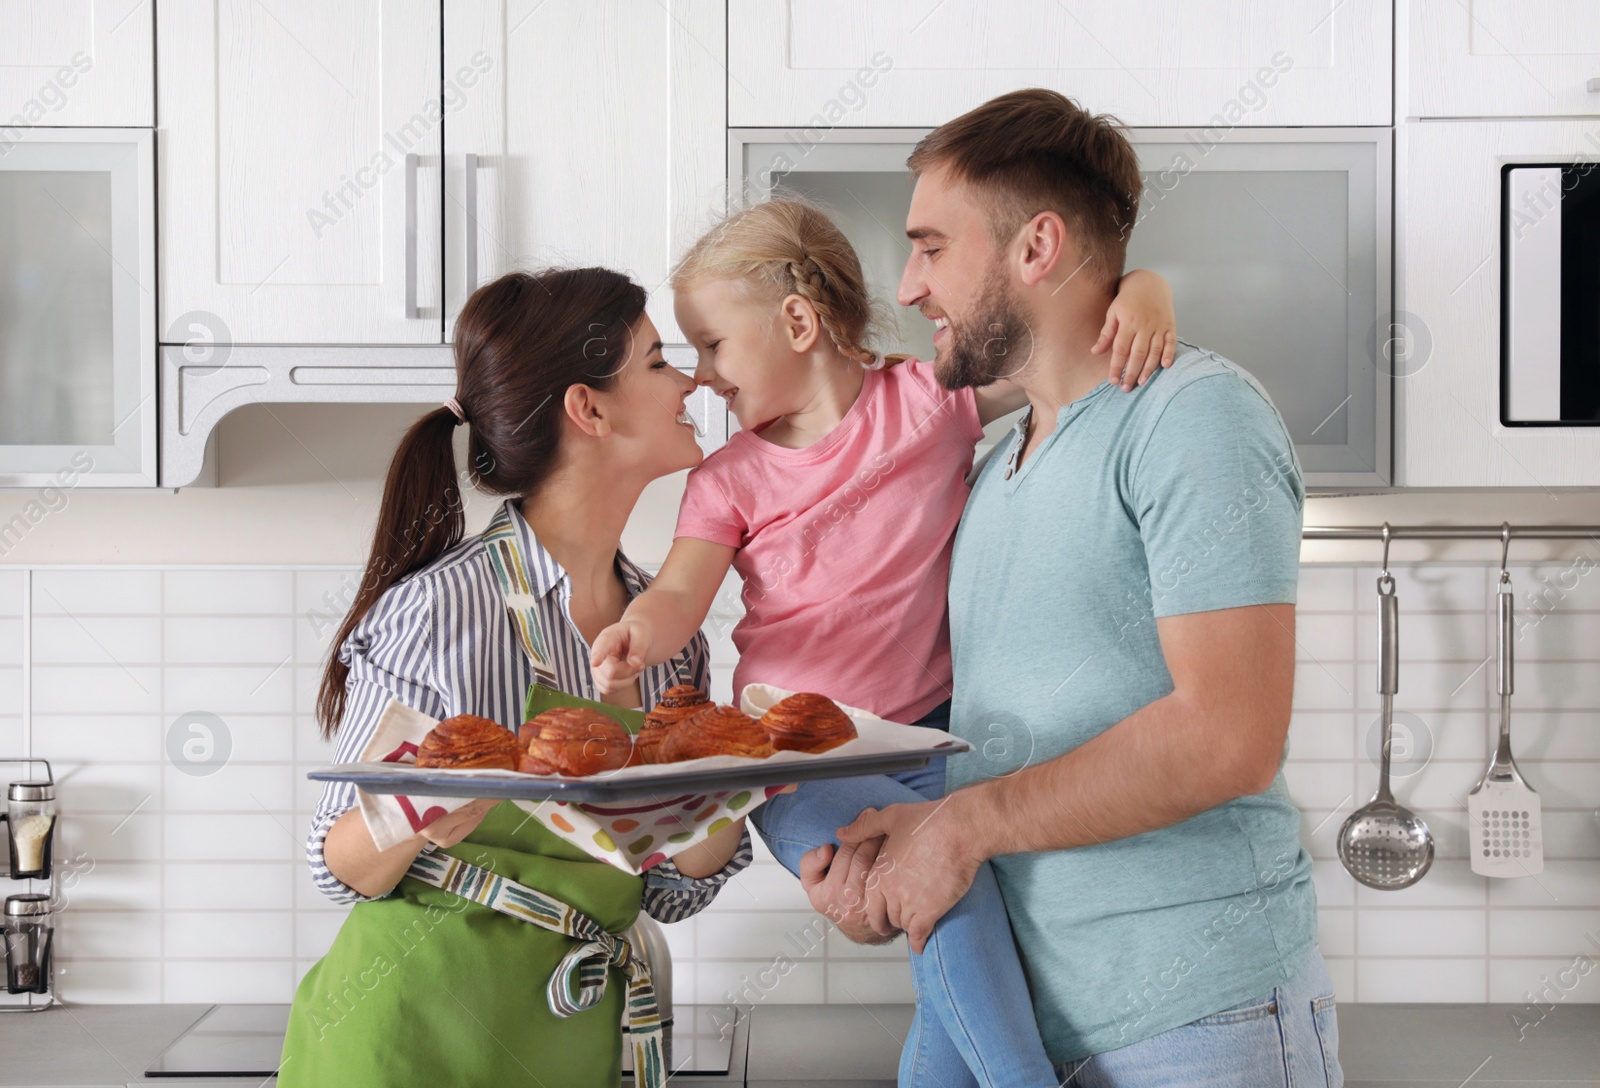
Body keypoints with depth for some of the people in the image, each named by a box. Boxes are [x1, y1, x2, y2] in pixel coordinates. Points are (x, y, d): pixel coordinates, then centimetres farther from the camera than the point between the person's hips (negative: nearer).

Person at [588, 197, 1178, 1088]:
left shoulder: (933, 400, 0)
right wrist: (641, 633, -29)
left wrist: (1141, 297, -23)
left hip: (931, 742, 1)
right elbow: (681, 593, -6)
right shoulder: (731, 477, 6)